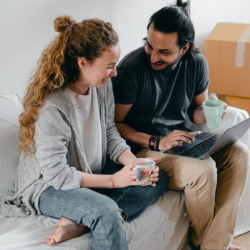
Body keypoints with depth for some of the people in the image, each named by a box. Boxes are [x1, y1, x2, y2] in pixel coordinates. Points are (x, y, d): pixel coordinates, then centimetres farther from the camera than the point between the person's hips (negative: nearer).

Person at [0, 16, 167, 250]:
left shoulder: (102, 86, -8)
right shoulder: (52, 107, -29)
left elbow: (110, 133, 5)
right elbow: (55, 174, -24)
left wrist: (134, 162, -14)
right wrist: (113, 180, -23)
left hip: (92, 174, 9)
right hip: (48, 187, -9)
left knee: (157, 180, -8)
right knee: (107, 211, -36)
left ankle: (77, 223, -18)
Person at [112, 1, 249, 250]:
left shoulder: (196, 63, -4)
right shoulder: (131, 68, -20)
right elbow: (114, 124, -15)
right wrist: (156, 142, -25)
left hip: (182, 139, 6)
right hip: (143, 147, -6)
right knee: (202, 170, -29)